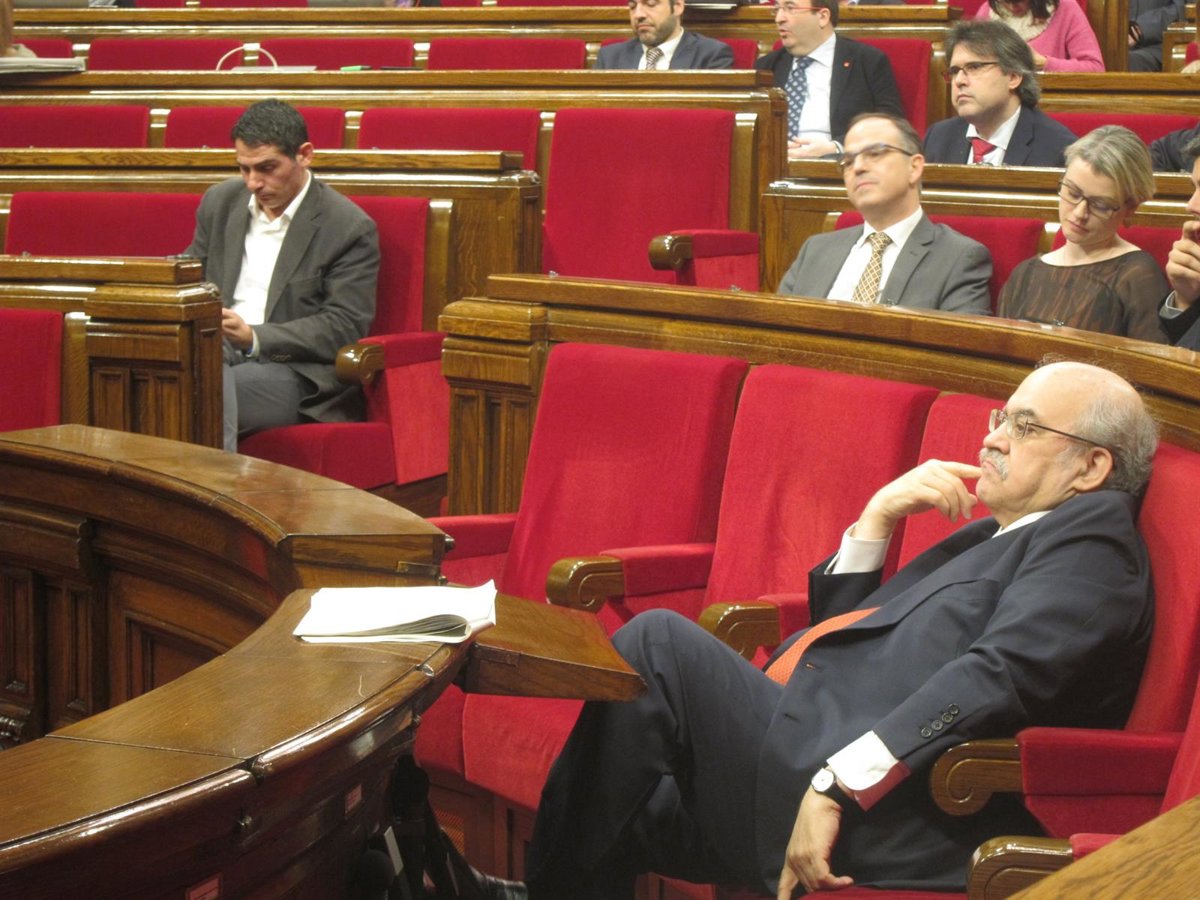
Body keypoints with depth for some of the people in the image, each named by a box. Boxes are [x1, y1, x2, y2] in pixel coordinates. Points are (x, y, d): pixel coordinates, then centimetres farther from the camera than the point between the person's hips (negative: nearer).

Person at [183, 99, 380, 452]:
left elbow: (343, 327, -8)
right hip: (217, 355, 5)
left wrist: (254, 337, -19)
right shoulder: (220, 202, 17)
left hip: (295, 373, -5)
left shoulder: (349, 228, -2)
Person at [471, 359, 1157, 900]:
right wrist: (876, 521, 13)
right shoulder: (993, 537, 26)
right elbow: (838, 629, 29)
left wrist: (837, 782, -27)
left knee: (661, 643, -11)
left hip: (874, 819, -10)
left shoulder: (1092, 537, -2)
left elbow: (1001, 675, -20)